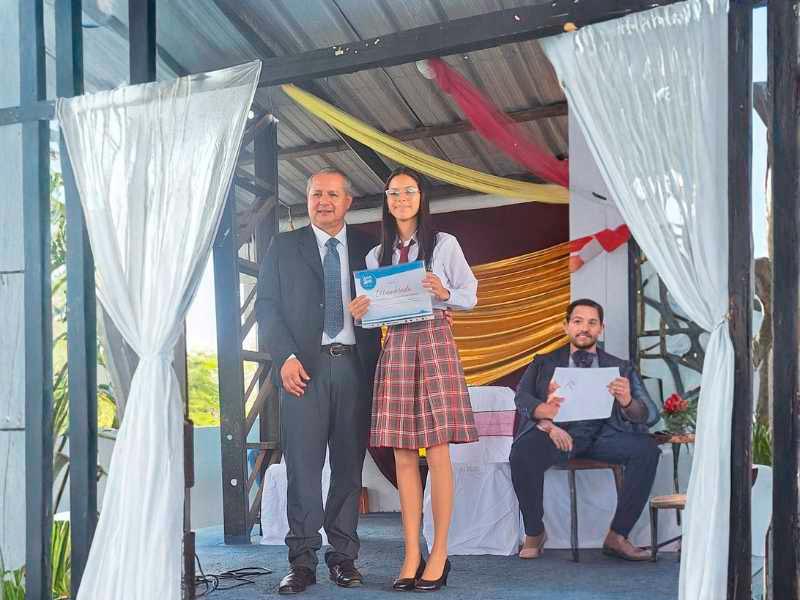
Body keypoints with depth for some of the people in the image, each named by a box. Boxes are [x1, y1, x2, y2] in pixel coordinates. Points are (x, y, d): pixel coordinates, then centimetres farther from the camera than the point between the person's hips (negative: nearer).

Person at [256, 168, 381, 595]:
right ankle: (302, 560, 0)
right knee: (303, 464, -5)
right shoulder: (284, 247, 11)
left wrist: (372, 361, -2)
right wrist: (285, 358, -8)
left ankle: (343, 557, 11)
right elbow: (267, 306, 5)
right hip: (304, 366, -1)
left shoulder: (367, 247, 13)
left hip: (354, 365, 2)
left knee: (349, 464, 4)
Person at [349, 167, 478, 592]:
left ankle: (439, 553, 3)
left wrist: (445, 293, -14)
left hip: (435, 342, -3)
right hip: (396, 346, 4)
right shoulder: (377, 254, 16)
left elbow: (470, 294, 5)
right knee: (403, 457, 2)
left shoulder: (444, 244, 6)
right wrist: (359, 312, -4)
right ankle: (412, 556, 7)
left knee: (437, 452, -5)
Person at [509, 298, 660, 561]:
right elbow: (522, 397, 2)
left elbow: (649, 414, 5)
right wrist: (545, 413, -22)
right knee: (522, 454, -32)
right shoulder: (544, 364, 19)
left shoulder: (620, 368, 19)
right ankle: (534, 533, -9)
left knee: (647, 448, -27)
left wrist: (628, 402, -21)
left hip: (603, 434, 1)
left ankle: (617, 536, -16)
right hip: (558, 431, -1)